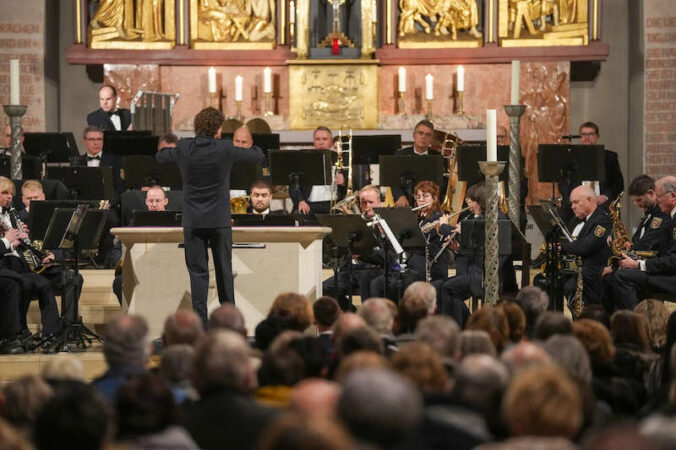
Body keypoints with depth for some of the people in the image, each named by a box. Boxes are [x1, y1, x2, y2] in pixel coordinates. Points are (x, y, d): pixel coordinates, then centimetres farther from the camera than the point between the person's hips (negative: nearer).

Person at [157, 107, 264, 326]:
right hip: (220, 221, -1)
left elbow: (160, 156, 15)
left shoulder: (184, 149, -4)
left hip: (192, 222, 1)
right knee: (224, 271, 11)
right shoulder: (225, 150, -9)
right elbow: (258, 156, 4)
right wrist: (255, 148, 27)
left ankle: (200, 322, -3)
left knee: (197, 272, 2)